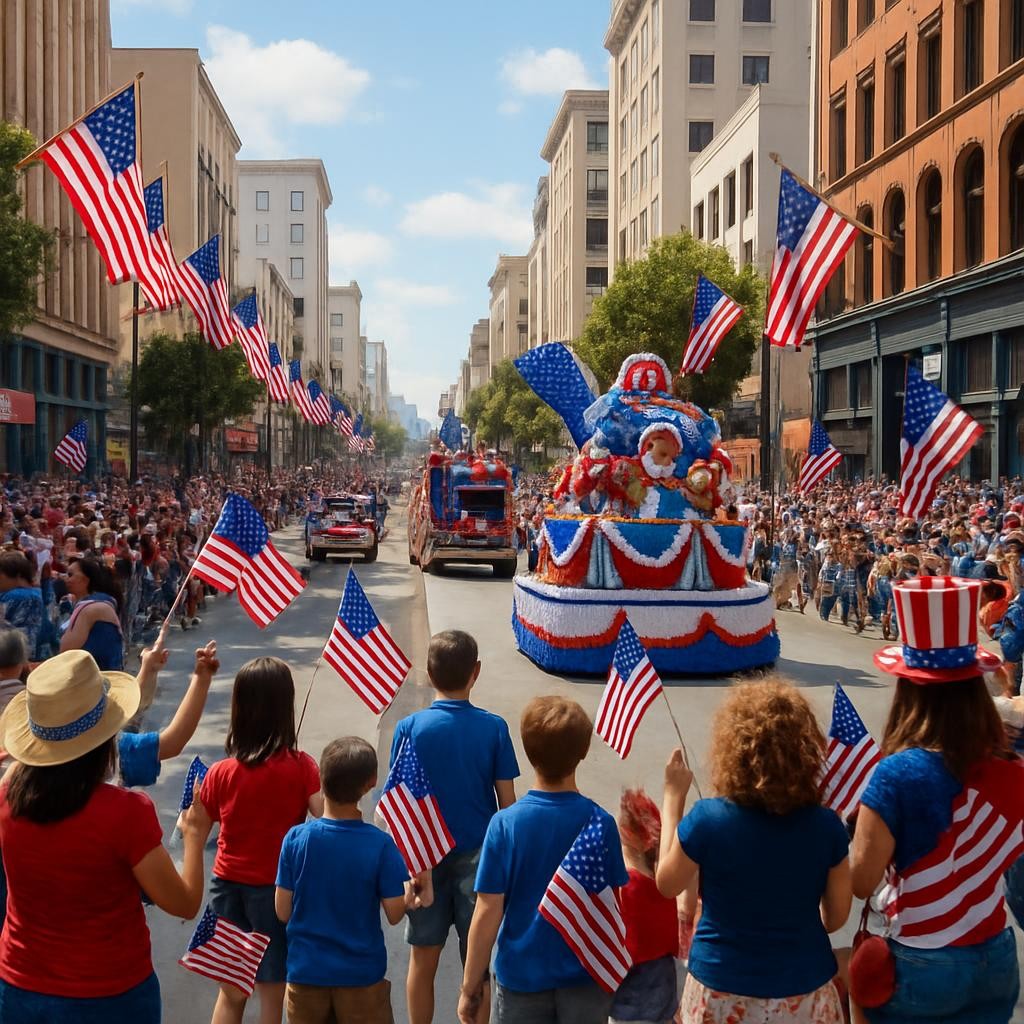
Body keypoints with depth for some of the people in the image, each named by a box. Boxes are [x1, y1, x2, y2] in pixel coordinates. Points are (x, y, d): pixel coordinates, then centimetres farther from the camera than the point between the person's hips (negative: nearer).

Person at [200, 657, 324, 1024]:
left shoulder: (220, 773, -7)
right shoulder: (301, 767, -15)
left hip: (228, 885, 3)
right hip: (276, 888, -2)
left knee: (231, 992, 18)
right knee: (272, 994, 11)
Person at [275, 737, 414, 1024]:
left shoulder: (295, 838, -12)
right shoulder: (380, 844, -17)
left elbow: (283, 911, -6)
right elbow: (395, 914, -11)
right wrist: (411, 891, 8)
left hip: (306, 971, 2)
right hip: (362, 975, -2)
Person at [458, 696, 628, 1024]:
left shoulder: (505, 824, -15)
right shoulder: (601, 823, -12)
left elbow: (487, 914, -12)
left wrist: (469, 986, 0)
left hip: (522, 976, -1)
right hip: (585, 976, 1)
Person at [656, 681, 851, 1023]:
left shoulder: (706, 819, -20)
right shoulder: (826, 826, -15)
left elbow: (667, 884, -2)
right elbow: (836, 917, -2)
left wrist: (673, 796, 3)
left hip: (722, 992, -1)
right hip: (804, 993, 1)